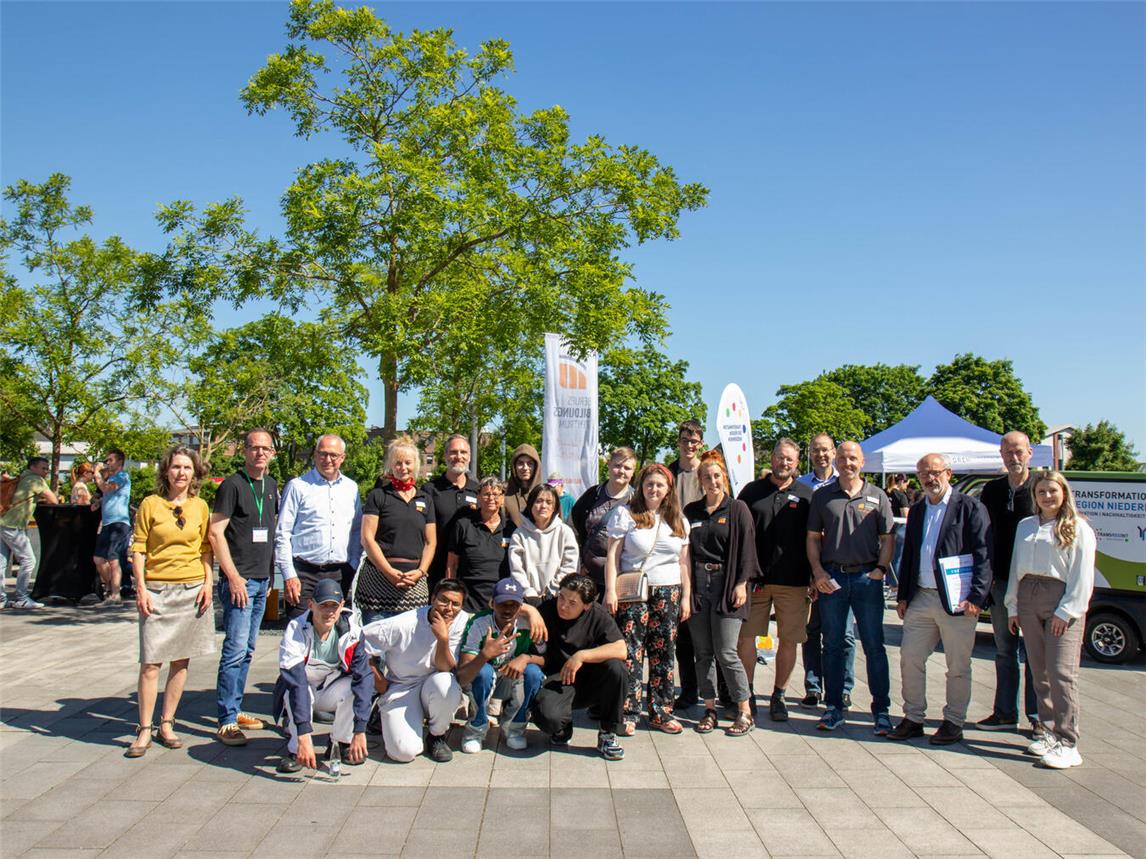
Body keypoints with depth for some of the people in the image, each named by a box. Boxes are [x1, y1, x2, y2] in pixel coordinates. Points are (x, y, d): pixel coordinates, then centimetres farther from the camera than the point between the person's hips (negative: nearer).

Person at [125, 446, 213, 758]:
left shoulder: (200, 506, 7)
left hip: (192, 589, 3)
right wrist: (141, 588, -8)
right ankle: (144, 730, 6)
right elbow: (138, 549, -1)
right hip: (157, 590, -3)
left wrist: (208, 583, 1)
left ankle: (167, 724, 19)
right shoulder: (150, 504, 0)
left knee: (181, 661, 7)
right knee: (151, 662, -4)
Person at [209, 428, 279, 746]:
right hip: (239, 579, -7)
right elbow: (215, 532, -13)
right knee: (235, 649, -8)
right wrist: (234, 577, -16)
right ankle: (227, 722, -1)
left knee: (247, 650, 14)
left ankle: (235, 708, 25)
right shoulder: (233, 485, -9)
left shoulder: (271, 485, 12)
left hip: (262, 579, 7)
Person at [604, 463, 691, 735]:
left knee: (663, 653, 6)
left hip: (668, 594, 3)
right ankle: (628, 713, 4)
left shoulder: (678, 520, 11)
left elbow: (684, 562, 13)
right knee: (631, 653, -4)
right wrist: (610, 590, -9)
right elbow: (612, 556, -2)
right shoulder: (625, 514, 1)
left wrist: (686, 597, 8)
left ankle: (660, 713, 16)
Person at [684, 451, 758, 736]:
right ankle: (709, 709, 17)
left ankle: (745, 712, 6)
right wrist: (684, 588, 6)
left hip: (725, 585, -4)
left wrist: (741, 584, -10)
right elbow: (685, 551, 13)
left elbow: (746, 549, -2)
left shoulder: (738, 509, 1)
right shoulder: (691, 512, 11)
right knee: (703, 653, 7)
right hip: (698, 586, 4)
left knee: (726, 653, -6)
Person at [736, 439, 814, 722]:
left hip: (794, 581, 0)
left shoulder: (806, 495, 6)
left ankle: (778, 696, 20)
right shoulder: (752, 491, 7)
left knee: (789, 640, 5)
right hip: (755, 578, 0)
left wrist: (815, 580, 2)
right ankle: (747, 693, 17)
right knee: (746, 637, 2)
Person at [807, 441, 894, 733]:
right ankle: (834, 707, 17)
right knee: (832, 645, 7)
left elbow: (888, 539, 6)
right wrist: (818, 571, -3)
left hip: (867, 577, -1)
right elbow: (813, 538, 9)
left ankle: (881, 710, 11)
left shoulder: (877, 496, 6)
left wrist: (880, 569, -8)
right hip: (831, 577, 1)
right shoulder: (822, 496, 8)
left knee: (874, 646, 2)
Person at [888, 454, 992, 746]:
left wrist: (976, 597, -17)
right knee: (909, 659, 6)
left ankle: (953, 723, 20)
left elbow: (984, 555, -10)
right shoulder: (916, 511, 15)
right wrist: (902, 596, 13)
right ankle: (913, 719, 19)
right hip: (920, 599, 6)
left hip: (956, 601, -6)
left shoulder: (969, 507, -4)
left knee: (958, 667, 6)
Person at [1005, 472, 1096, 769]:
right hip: (1028, 599, 5)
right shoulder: (1025, 526, 17)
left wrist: (1066, 611, -11)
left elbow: (1082, 576, -5)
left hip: (1061, 600, -5)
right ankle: (1046, 732, 17)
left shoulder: (1078, 528, 1)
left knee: (1062, 672, -11)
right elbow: (1016, 567, 18)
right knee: (1039, 672, 9)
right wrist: (1012, 607, 13)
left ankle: (1067, 743, -7)